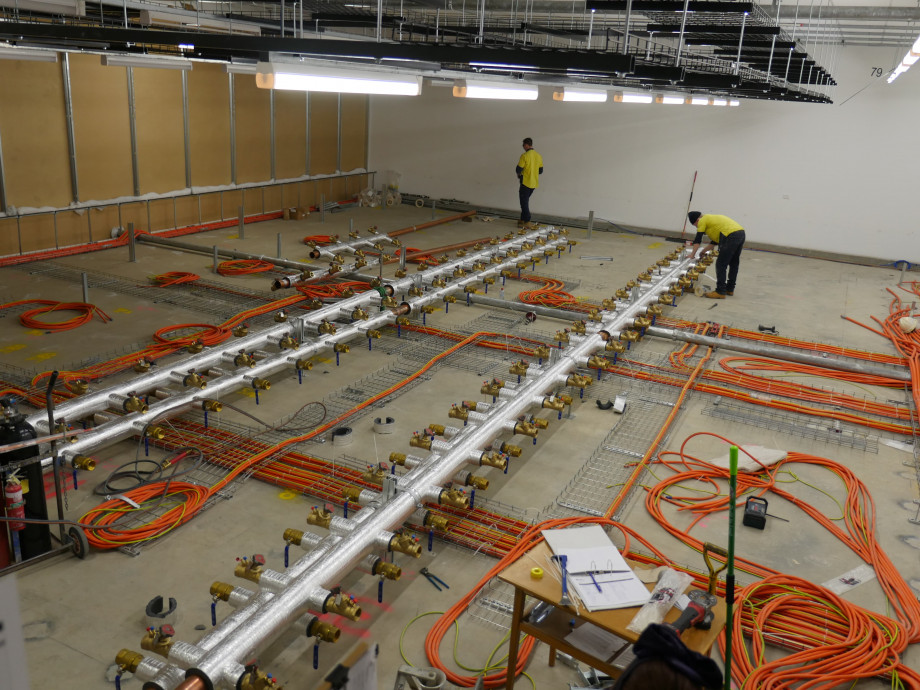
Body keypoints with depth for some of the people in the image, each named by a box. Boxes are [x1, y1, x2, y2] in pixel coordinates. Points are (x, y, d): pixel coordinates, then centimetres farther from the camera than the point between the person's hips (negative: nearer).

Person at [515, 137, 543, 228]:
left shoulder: (524, 156, -16)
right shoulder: (539, 156, 5)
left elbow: (518, 169, -14)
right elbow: (540, 171, 11)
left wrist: (519, 174, 7)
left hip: (525, 182, -7)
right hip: (534, 183, 7)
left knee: (524, 202, 0)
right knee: (525, 201, 19)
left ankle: (527, 221, -4)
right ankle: (523, 219, 25)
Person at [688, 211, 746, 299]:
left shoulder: (702, 220, 5)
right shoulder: (711, 218, 30)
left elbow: (697, 240, 2)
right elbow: (715, 240, 33)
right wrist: (704, 251, 37)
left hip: (731, 235, -10)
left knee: (721, 265, -3)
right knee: (733, 263, 19)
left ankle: (720, 292, -3)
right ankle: (730, 289, 30)